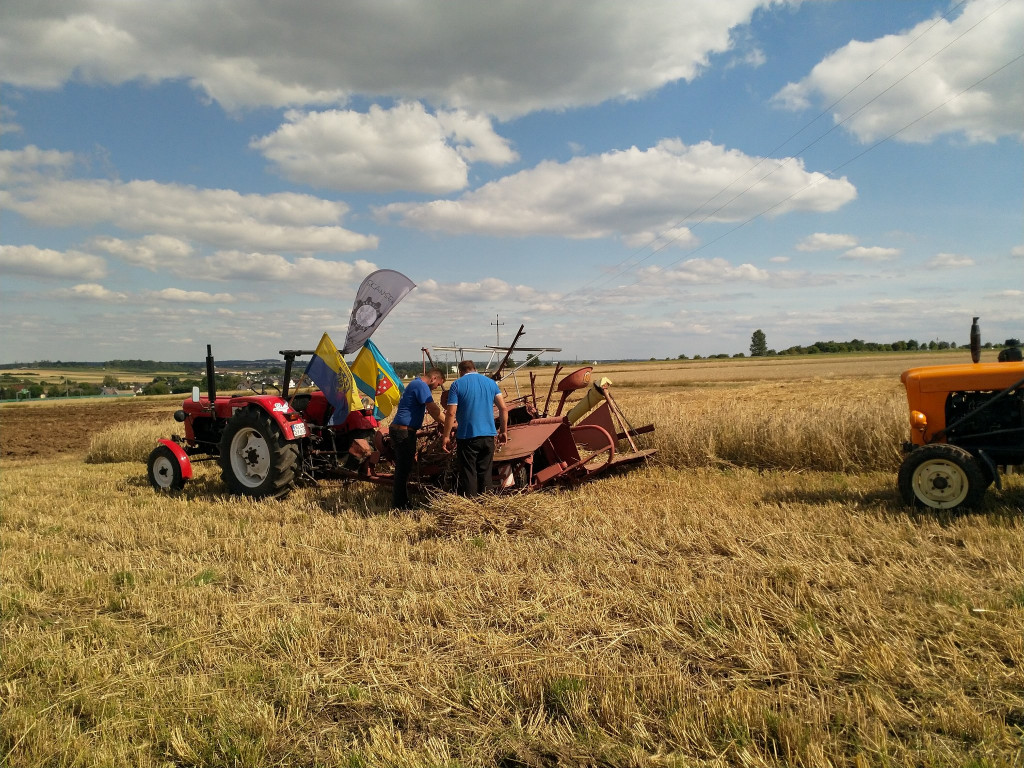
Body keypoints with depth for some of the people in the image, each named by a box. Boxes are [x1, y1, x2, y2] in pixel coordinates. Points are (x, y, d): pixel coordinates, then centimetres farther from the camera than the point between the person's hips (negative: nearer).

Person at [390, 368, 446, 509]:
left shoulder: (416, 384, 20)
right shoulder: (421, 386, -14)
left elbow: (431, 409, 26)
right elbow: (434, 410, -20)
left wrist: (442, 423, 23)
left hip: (400, 430, 11)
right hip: (403, 432, -11)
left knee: (403, 468, 17)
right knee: (404, 469, -4)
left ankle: (400, 502, 25)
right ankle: (400, 506, 2)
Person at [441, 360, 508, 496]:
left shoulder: (457, 385, -3)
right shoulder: (491, 383, 8)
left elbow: (451, 413, -10)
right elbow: (503, 409, 4)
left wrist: (446, 436, -4)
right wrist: (503, 431, 12)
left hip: (467, 436, -4)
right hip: (488, 435, 4)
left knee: (468, 474, 4)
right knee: (485, 473, 14)